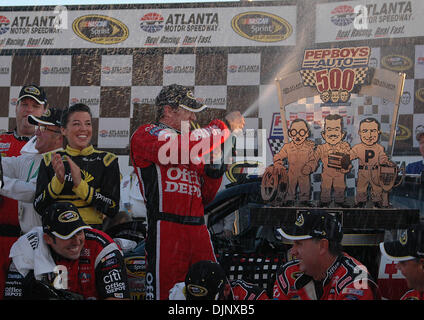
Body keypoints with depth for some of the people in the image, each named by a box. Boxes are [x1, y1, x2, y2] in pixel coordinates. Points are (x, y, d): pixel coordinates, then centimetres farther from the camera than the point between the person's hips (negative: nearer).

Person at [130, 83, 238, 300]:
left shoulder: (190, 142, 25)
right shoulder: (146, 134, 4)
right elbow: (179, 151, -18)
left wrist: (214, 169, 7)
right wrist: (219, 129, -6)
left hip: (199, 230, 7)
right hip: (166, 230, -7)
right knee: (165, 292, -8)